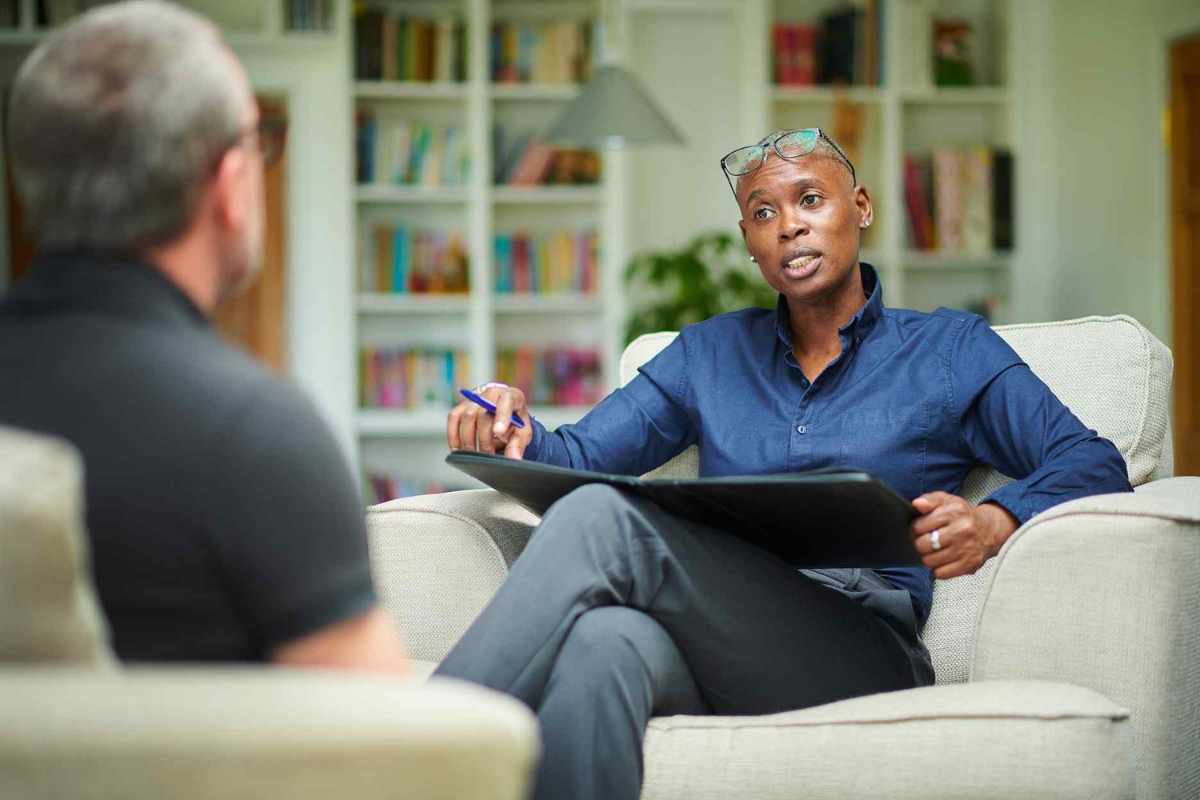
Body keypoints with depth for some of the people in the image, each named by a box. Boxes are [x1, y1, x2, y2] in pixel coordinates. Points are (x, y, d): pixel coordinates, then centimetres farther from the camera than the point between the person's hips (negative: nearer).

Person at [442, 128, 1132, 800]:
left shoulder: (949, 350, 18)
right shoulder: (709, 352, 29)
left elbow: (1096, 464, 7)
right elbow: (580, 453, 21)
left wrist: (994, 523, -15)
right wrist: (518, 434, -5)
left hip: (862, 644, -3)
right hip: (713, 636, 3)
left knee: (600, 517, -30)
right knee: (601, 641, -40)